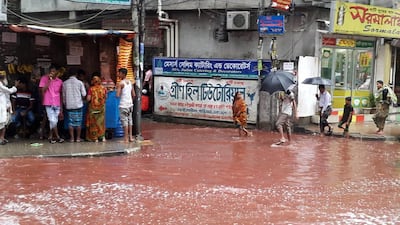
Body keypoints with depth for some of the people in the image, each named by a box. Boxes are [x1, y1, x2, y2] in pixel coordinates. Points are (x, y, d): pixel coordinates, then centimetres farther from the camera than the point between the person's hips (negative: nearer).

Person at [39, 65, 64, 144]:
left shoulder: (59, 81, 9)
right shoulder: (44, 78, 0)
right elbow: (42, 90, -10)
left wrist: (61, 108, 12)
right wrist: (49, 80, -13)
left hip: (57, 105, 4)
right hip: (48, 104, -4)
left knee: (54, 122, 6)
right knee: (53, 121, -11)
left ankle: (50, 137, 16)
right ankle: (57, 137, -2)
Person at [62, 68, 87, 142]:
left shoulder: (65, 83, 1)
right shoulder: (80, 82, -6)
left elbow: (63, 95, 6)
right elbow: (84, 94, -5)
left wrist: (65, 103, 19)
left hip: (69, 105, 2)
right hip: (78, 105, -2)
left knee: (70, 121, 6)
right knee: (78, 121, 6)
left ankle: (72, 138, 6)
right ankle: (78, 137, 8)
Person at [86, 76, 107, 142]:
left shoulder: (91, 89, -12)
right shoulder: (103, 88, -4)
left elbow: (88, 99, -14)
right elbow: (105, 97, 8)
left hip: (93, 107, -3)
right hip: (101, 107, 3)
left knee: (93, 122, 6)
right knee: (101, 121, 14)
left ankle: (95, 137, 7)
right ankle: (102, 136, 13)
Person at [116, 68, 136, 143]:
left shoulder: (120, 83, -12)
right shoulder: (130, 82, 9)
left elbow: (118, 95, -19)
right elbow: (134, 95, 10)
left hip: (123, 105, -7)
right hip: (130, 104, 7)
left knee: (125, 121, -3)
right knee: (130, 120, 13)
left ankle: (126, 138, -1)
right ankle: (130, 137, 18)